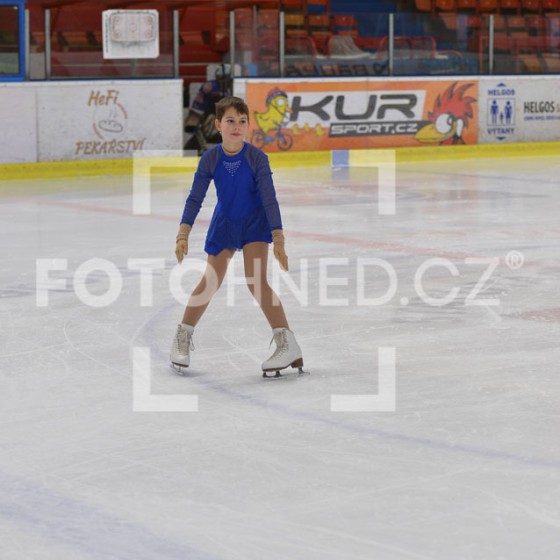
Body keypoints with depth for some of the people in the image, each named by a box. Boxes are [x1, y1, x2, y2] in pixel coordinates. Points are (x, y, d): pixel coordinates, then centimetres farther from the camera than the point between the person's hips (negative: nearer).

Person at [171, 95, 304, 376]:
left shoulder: (256, 157, -21)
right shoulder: (211, 158, -15)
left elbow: (269, 198, -20)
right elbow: (195, 198, -11)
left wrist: (278, 239, -24)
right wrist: (183, 235, -19)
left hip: (255, 222, -3)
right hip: (224, 224, 3)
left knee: (257, 282, -17)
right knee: (210, 283, 7)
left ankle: (288, 343, -16)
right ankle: (182, 337, 27)